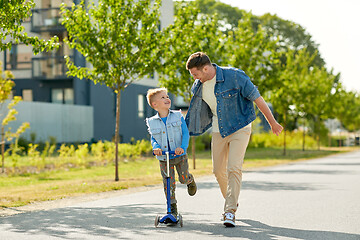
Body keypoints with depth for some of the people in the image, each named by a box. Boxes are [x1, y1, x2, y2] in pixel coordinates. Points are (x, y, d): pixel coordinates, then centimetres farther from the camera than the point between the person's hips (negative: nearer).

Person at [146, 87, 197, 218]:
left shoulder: (178, 116, -5)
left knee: (183, 179, 3)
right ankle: (172, 208, 14)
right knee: (168, 183, 1)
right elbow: (153, 138, 1)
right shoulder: (152, 122, -1)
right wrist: (156, 147, -21)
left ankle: (190, 179, 41)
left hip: (180, 155, -1)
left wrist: (182, 147, -26)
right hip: (163, 158, 1)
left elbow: (185, 133, -9)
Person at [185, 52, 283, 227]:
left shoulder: (234, 76, -21)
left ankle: (230, 212, -15)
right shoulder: (198, 85, -2)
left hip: (239, 128, -6)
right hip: (218, 130, 6)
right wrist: (185, 127, 26)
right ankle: (231, 202, 33)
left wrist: (273, 123, -6)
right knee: (218, 170, 8)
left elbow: (257, 98, -13)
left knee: (234, 168, -17)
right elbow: (195, 108, 20)